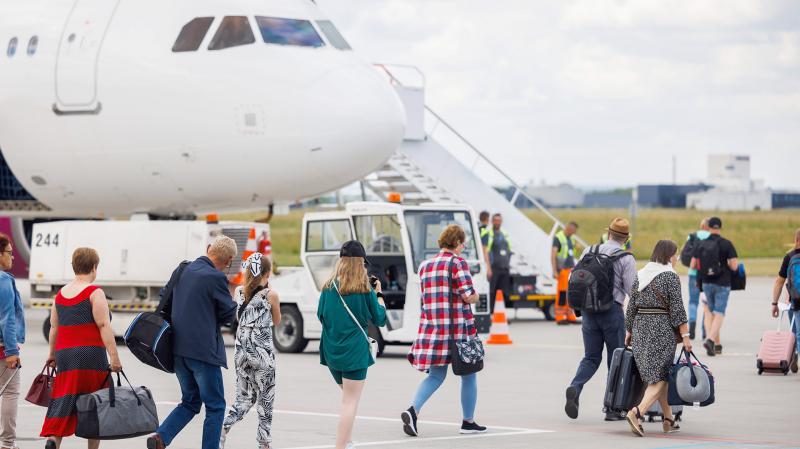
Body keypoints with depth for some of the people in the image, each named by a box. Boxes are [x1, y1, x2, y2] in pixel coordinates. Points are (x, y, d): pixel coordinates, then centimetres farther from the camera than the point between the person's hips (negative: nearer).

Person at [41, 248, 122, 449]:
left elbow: (54, 327, 16)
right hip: (90, 353, -5)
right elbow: (104, 326, -13)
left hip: (64, 355, 5)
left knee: (64, 401, 3)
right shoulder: (94, 293, -6)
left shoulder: (60, 294, 12)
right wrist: (114, 357, -14)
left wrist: (52, 355, 26)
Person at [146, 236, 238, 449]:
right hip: (203, 350, -7)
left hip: (178, 348, 7)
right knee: (215, 406, 5)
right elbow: (228, 315, -7)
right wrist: (236, 302, 13)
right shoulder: (216, 278, -14)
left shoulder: (183, 270, 8)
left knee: (191, 401, 19)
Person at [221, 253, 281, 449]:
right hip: (263, 352, -4)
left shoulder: (239, 292, 3)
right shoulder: (271, 295, -10)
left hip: (242, 351, 4)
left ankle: (224, 427, -11)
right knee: (265, 398, 9)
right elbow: (277, 321, 6)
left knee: (245, 397, 13)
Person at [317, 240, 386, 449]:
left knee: (347, 396, 23)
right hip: (355, 351, -5)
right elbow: (380, 318, 0)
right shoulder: (365, 290, -10)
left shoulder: (329, 287, 0)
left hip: (332, 351, 5)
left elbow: (321, 315, 11)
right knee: (351, 402, -3)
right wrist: (378, 294, 12)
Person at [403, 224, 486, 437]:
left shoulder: (425, 266, 13)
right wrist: (475, 296, 7)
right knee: (468, 375, 10)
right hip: (458, 327, -6)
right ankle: (468, 422, 17)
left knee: (435, 375, 10)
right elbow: (469, 296, -13)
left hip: (432, 326, 6)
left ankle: (413, 410, -12)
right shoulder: (458, 262, -8)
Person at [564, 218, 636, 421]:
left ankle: (575, 387, -16)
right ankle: (612, 408, 8)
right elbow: (632, 290, -10)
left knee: (591, 358, 12)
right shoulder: (626, 259, -7)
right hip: (612, 311, -4)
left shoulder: (589, 252, 6)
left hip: (589, 310, 4)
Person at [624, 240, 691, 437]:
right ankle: (637, 412, -25)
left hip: (640, 327, 7)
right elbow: (677, 309, -11)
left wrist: (629, 331, 21)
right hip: (662, 328, -6)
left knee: (657, 375, 14)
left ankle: (668, 420, 18)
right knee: (660, 376, -6)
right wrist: (685, 335, -9)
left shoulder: (640, 275, 11)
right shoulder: (670, 276, -7)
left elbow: (631, 306, 13)